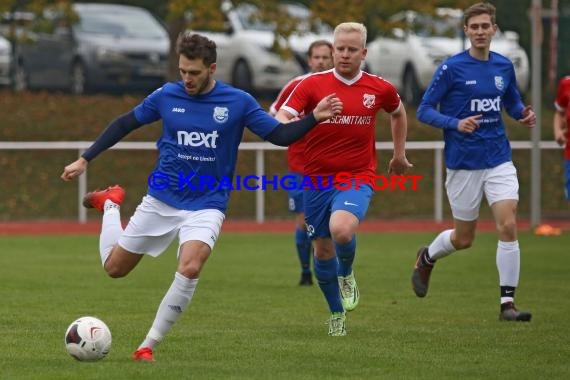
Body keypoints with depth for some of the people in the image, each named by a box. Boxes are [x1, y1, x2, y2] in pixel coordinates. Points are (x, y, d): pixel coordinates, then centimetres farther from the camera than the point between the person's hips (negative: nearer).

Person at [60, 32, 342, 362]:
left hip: (206, 206, -2)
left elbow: (280, 135, -6)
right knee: (114, 268, 9)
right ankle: (111, 204, 41)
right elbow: (124, 124, 8)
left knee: (190, 268, -29)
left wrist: (314, 117, -22)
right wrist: (84, 160, 7)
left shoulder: (238, 102, -9)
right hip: (161, 201, 2)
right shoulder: (166, 96, -4)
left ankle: (149, 345, -14)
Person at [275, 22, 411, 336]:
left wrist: (399, 153, 26)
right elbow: (281, 118, -14)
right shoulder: (312, 84, -5)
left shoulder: (380, 89, 1)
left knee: (342, 229, -30)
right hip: (317, 178, 1)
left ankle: (346, 274, 5)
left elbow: (398, 113, 23)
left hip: (357, 178, -1)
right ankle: (337, 313, 31)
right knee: (322, 249, 7)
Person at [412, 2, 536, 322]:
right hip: (463, 163, -3)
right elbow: (424, 111, -7)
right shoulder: (451, 68, -9)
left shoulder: (504, 66, 4)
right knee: (464, 239, 8)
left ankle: (508, 303, -8)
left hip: (499, 160, 3)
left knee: (508, 225, -15)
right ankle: (427, 257, 42)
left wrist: (524, 114, -4)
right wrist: (456, 124, -24)